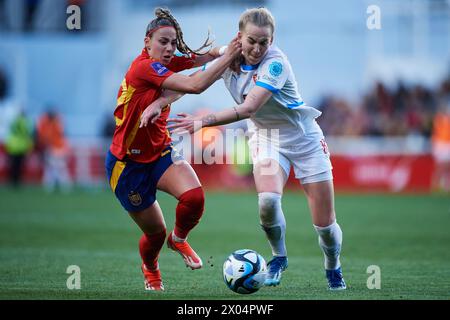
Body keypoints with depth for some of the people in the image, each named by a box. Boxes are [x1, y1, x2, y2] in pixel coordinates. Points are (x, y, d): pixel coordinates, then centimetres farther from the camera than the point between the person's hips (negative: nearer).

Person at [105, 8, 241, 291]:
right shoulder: (145, 67, -23)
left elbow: (206, 56, 7)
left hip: (161, 153, 6)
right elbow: (195, 85, -32)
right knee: (156, 232, 4)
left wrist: (225, 53, -16)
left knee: (194, 197, -24)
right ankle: (150, 269, 41)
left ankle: (179, 239, 9)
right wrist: (228, 57, -26)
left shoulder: (164, 64, 0)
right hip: (129, 164, -6)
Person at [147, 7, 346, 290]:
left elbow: (248, 108, -37)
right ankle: (279, 258, 2)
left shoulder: (275, 62, -28)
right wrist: (158, 103, -14)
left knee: (325, 225, -3)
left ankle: (334, 269, 29)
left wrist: (202, 122, -44)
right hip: (266, 137, 3)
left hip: (304, 139, -3)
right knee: (268, 201, -27)